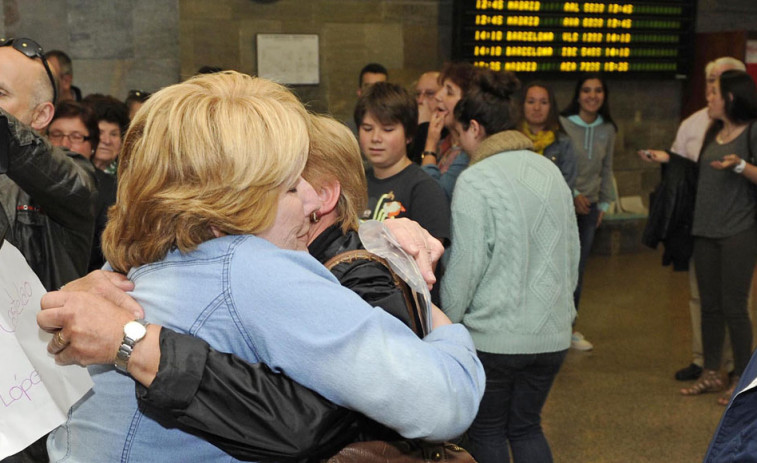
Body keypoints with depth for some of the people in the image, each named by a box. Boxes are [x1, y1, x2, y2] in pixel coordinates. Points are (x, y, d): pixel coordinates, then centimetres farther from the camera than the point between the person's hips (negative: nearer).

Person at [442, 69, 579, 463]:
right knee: (527, 426, 21)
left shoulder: (475, 180, -14)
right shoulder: (550, 172, 4)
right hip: (551, 332, 6)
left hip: (493, 333, -6)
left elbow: (465, 266, -14)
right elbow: (572, 252, 10)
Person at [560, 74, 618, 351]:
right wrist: (572, 194, -12)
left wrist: (604, 202, 14)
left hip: (589, 207, 5)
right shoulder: (563, 124, -8)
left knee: (578, 270, 9)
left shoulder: (608, 130, 8)